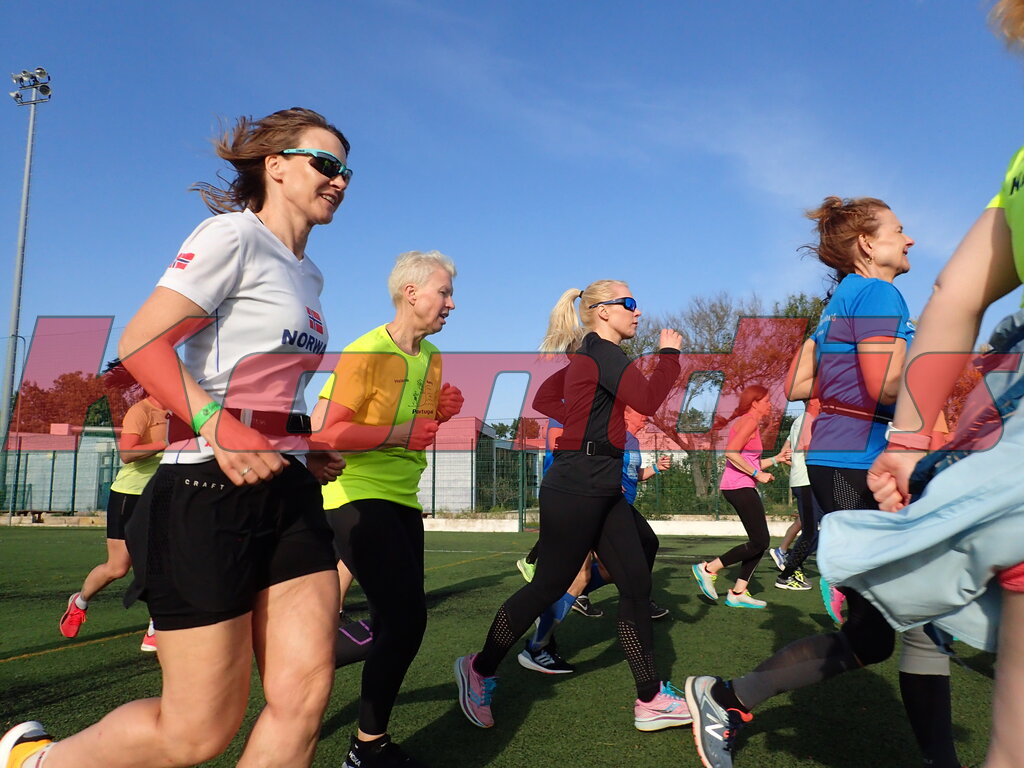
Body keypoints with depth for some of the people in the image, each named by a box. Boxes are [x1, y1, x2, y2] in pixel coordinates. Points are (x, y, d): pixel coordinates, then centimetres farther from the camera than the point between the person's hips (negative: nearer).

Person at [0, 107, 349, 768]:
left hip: (288, 490, 8)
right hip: (211, 491, -8)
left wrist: (310, 449, 12)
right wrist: (216, 423, -28)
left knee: (305, 697, -1)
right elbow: (140, 342, -15)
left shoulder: (308, 273, 19)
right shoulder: (234, 235, -6)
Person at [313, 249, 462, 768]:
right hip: (357, 496, -8)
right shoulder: (366, 354, -14)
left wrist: (442, 414, 0)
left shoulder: (432, 358, 11)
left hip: (403, 499, 9)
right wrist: (396, 434, -22)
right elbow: (323, 431, -20)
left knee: (396, 620, 12)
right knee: (406, 616, -15)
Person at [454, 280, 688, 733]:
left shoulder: (587, 356, 17)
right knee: (549, 585, 1)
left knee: (636, 583, 6)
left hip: (602, 489, 10)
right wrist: (668, 353, -10)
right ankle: (480, 670, 21)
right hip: (577, 487, -10)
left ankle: (651, 701, 13)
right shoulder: (602, 353, -13)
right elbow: (647, 401, -24)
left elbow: (545, 397, 25)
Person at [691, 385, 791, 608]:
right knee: (759, 542, -7)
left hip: (742, 487, 11)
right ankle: (708, 569, -2)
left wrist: (776, 459, 17)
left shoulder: (748, 422, 22)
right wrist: (758, 474, -18)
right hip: (739, 487, -11)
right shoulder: (749, 421, -9)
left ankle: (738, 593, 12)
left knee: (760, 542, 10)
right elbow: (732, 453, -23)